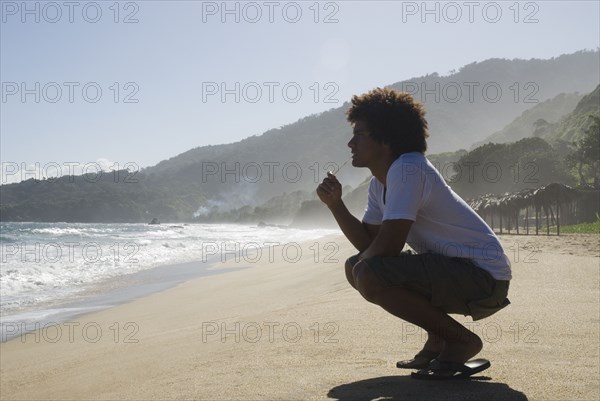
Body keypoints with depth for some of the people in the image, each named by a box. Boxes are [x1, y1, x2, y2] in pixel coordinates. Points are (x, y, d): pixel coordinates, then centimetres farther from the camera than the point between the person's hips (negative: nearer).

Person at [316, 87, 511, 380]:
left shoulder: (407, 170, -19)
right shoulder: (379, 183, 11)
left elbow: (388, 246, -25)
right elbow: (368, 242, 9)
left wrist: (361, 261, -4)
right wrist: (335, 204, -1)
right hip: (453, 270, 10)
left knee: (367, 274, -25)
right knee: (356, 268, 12)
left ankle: (461, 341, -8)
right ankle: (438, 342, 14)